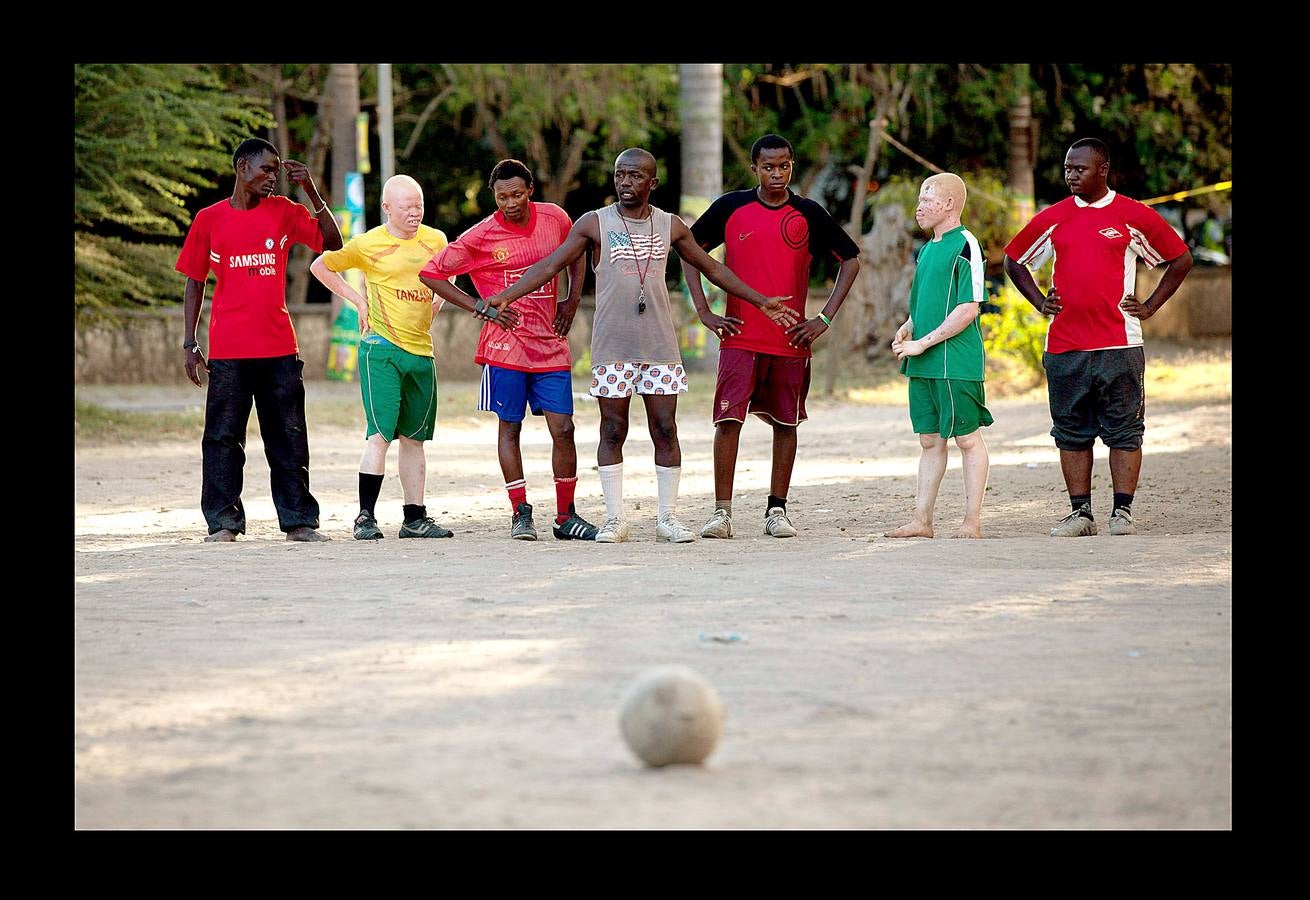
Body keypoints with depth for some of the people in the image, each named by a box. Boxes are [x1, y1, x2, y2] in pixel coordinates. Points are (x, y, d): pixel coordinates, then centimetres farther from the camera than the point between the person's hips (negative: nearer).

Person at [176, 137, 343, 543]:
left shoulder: (283, 212, 8)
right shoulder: (209, 220, 3)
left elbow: (332, 243, 5)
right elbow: (194, 283, 7)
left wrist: (311, 191, -3)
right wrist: (189, 345, 2)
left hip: (279, 348, 2)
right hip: (228, 352, -2)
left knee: (288, 438, 5)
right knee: (223, 437, -1)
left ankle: (299, 520, 10)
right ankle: (223, 521, 5)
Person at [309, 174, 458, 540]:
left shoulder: (436, 240, 9)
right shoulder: (368, 244, -4)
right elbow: (320, 266, 6)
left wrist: (433, 308, 14)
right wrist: (358, 300, 0)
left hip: (422, 351, 5)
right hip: (381, 348, -5)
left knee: (413, 437, 11)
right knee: (380, 434, -13)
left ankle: (414, 518, 16)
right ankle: (365, 517, -12)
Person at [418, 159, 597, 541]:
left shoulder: (554, 218, 3)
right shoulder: (481, 237, -7)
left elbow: (576, 252, 25)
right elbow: (431, 273, -2)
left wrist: (573, 300, 12)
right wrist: (478, 305, -7)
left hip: (551, 347, 3)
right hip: (505, 347, -3)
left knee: (563, 429, -1)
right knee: (510, 428, 1)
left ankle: (566, 516, 9)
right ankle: (520, 513, 10)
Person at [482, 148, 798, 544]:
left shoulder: (670, 226, 8)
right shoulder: (594, 224, 0)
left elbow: (712, 268, 19)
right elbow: (551, 265, -3)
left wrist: (761, 300, 19)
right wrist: (506, 296, -15)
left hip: (660, 347, 2)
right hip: (612, 347, -2)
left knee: (665, 429, 1)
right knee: (612, 431, 0)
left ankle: (667, 518, 8)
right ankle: (614, 519, 5)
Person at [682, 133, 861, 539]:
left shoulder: (808, 214, 2)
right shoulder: (730, 208, 1)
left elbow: (851, 259, 10)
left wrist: (825, 318, 2)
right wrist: (704, 311, 2)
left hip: (791, 339, 1)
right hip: (740, 336, -1)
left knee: (786, 423, 7)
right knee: (728, 419, -9)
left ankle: (777, 510, 15)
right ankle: (721, 512, -6)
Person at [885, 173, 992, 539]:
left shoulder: (964, 245, -10)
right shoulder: (927, 249, 16)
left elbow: (968, 309, -16)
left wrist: (923, 343, -16)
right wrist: (907, 329, 6)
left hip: (956, 363, -8)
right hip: (923, 366, 8)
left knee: (968, 438, -1)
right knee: (930, 441, 10)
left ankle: (972, 522, 2)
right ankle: (922, 520, 13)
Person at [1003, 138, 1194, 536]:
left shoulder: (1134, 216, 1)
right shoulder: (1053, 219, 9)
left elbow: (1181, 259, 10)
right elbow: (1013, 259, 22)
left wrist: (1149, 307, 4)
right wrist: (1040, 302, 11)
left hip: (1119, 345, -3)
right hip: (1065, 347, 3)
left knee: (1124, 430, -1)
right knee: (1072, 432, 5)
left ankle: (1122, 512, 4)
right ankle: (1080, 513, 10)